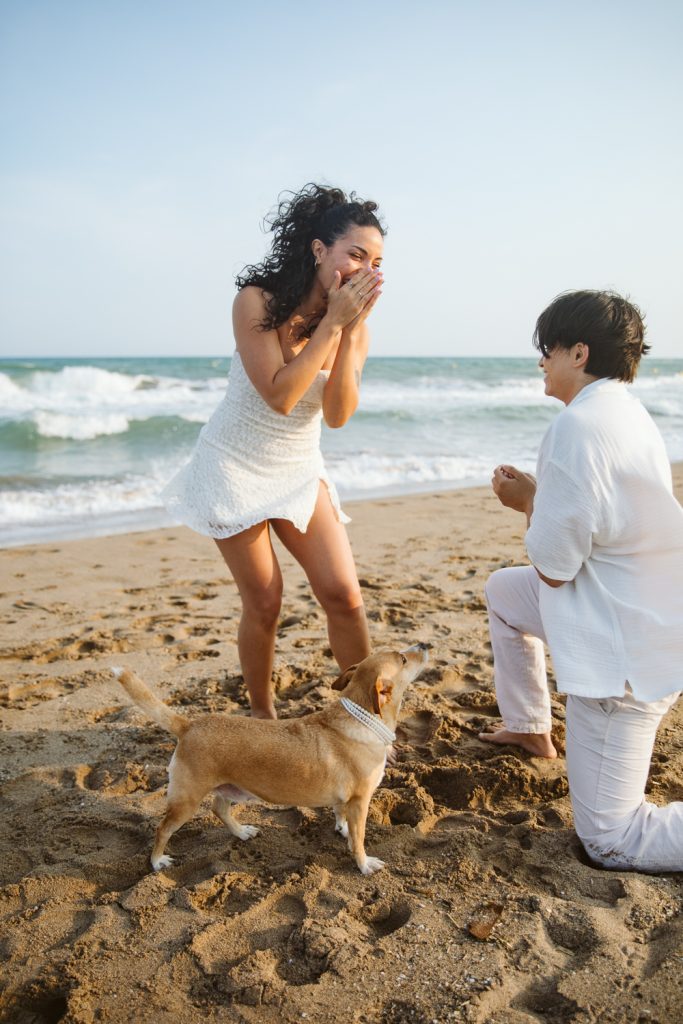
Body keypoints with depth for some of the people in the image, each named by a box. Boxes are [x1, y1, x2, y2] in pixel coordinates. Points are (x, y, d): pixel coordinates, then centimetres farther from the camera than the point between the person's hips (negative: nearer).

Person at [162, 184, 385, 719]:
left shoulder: (355, 325, -4)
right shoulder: (257, 301, -17)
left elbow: (338, 414, -14)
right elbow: (279, 395, -25)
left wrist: (350, 330, -22)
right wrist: (331, 322, -26)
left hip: (299, 470, 4)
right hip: (236, 466, -4)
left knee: (344, 595, -4)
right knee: (264, 603, -1)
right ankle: (263, 720, 22)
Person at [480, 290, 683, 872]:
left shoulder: (579, 425, -23)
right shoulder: (628, 414, 7)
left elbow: (552, 565, -20)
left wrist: (527, 501, -2)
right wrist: (539, 499, 6)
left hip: (624, 651, -10)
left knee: (608, 841, 0)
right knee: (503, 590, 28)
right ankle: (530, 729, 39)